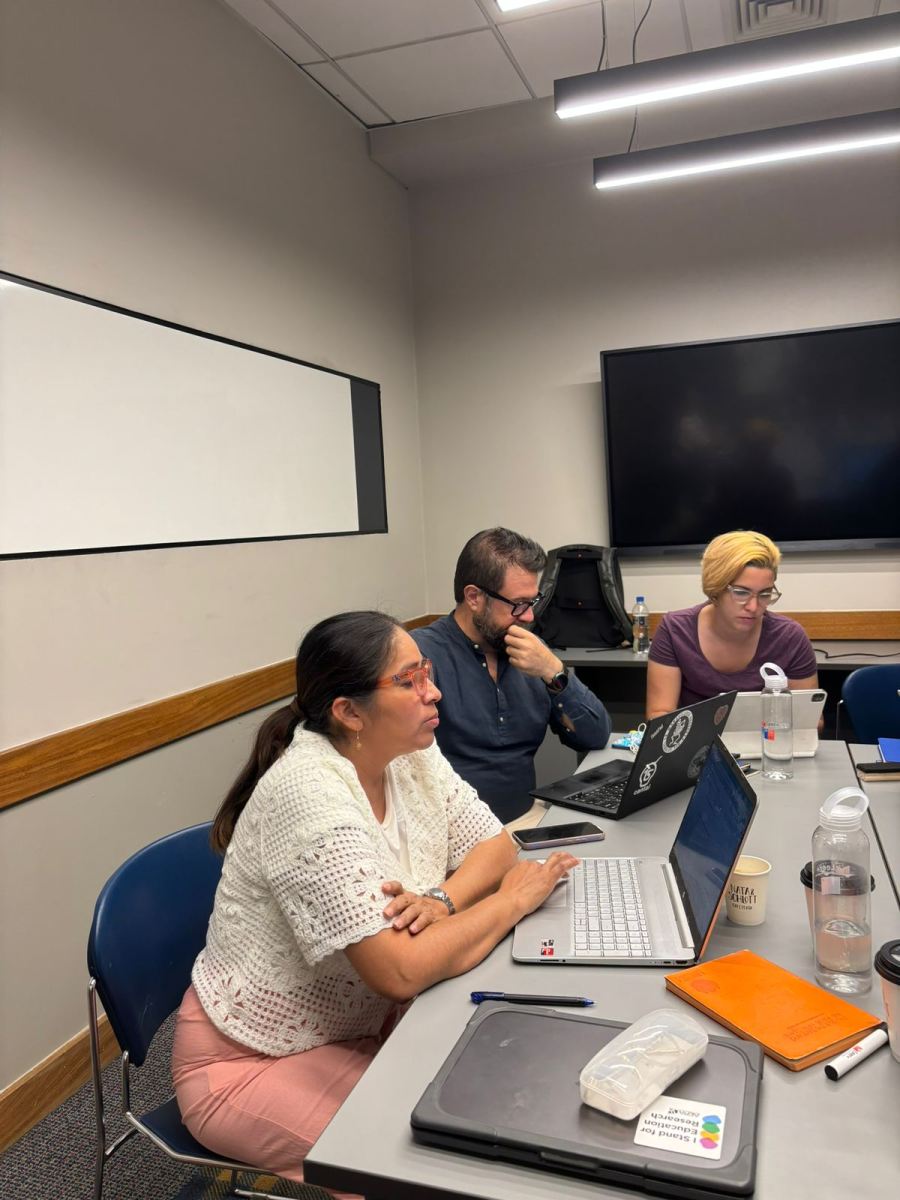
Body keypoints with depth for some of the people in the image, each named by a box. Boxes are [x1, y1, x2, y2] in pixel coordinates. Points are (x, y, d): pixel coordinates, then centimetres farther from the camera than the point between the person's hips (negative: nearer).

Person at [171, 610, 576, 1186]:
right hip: (252, 1060, -6)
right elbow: (401, 971, -34)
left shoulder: (411, 754, -7)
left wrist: (442, 901, -22)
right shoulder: (309, 796, -31)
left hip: (363, 1021, 7)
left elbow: (496, 845, -2)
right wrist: (513, 899, -21)